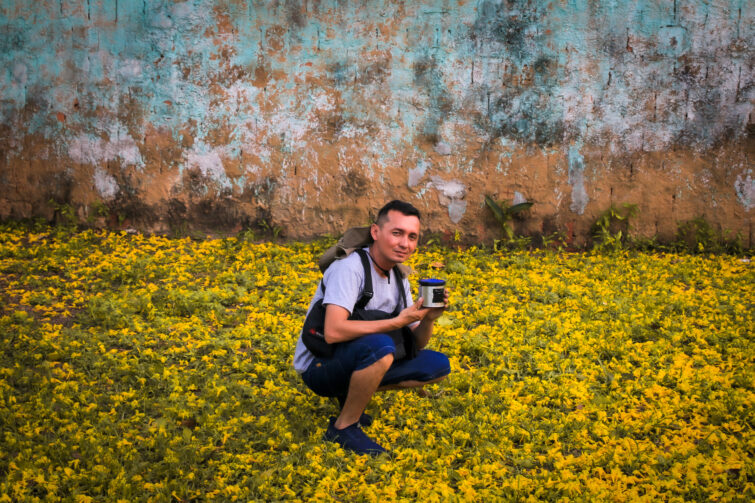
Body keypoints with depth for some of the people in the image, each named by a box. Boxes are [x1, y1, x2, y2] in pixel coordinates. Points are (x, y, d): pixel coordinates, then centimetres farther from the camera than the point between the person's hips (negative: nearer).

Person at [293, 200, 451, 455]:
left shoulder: (399, 279, 5)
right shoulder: (349, 268, -21)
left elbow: (416, 345, 7)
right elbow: (333, 332, -34)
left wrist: (428, 319, -16)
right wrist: (397, 321, -30)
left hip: (358, 361, 8)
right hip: (319, 367, -8)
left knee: (438, 365, 2)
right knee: (380, 346, -36)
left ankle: (351, 393, 5)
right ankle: (343, 427, -16)